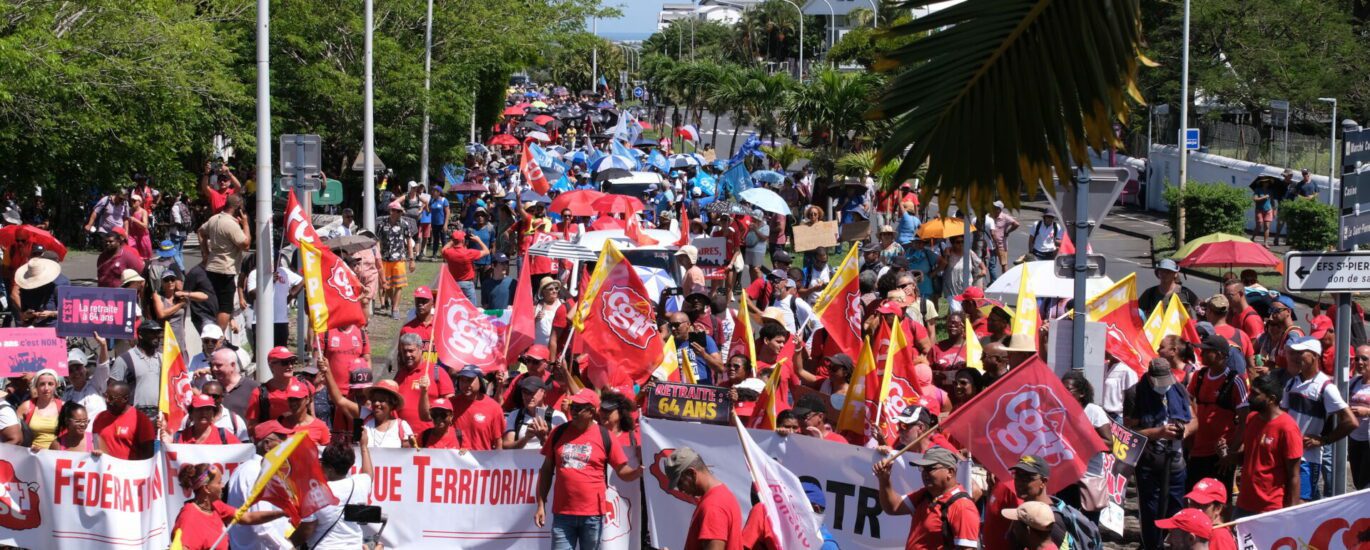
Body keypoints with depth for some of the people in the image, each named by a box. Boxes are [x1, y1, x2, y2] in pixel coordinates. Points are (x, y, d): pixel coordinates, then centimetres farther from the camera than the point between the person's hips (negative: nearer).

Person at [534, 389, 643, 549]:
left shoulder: (604, 436, -1)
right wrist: (541, 505, 6)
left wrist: (640, 471, -21)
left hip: (592, 515, -2)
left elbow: (623, 472, 2)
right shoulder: (559, 433, 6)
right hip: (562, 513, 2)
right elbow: (546, 470, 11)